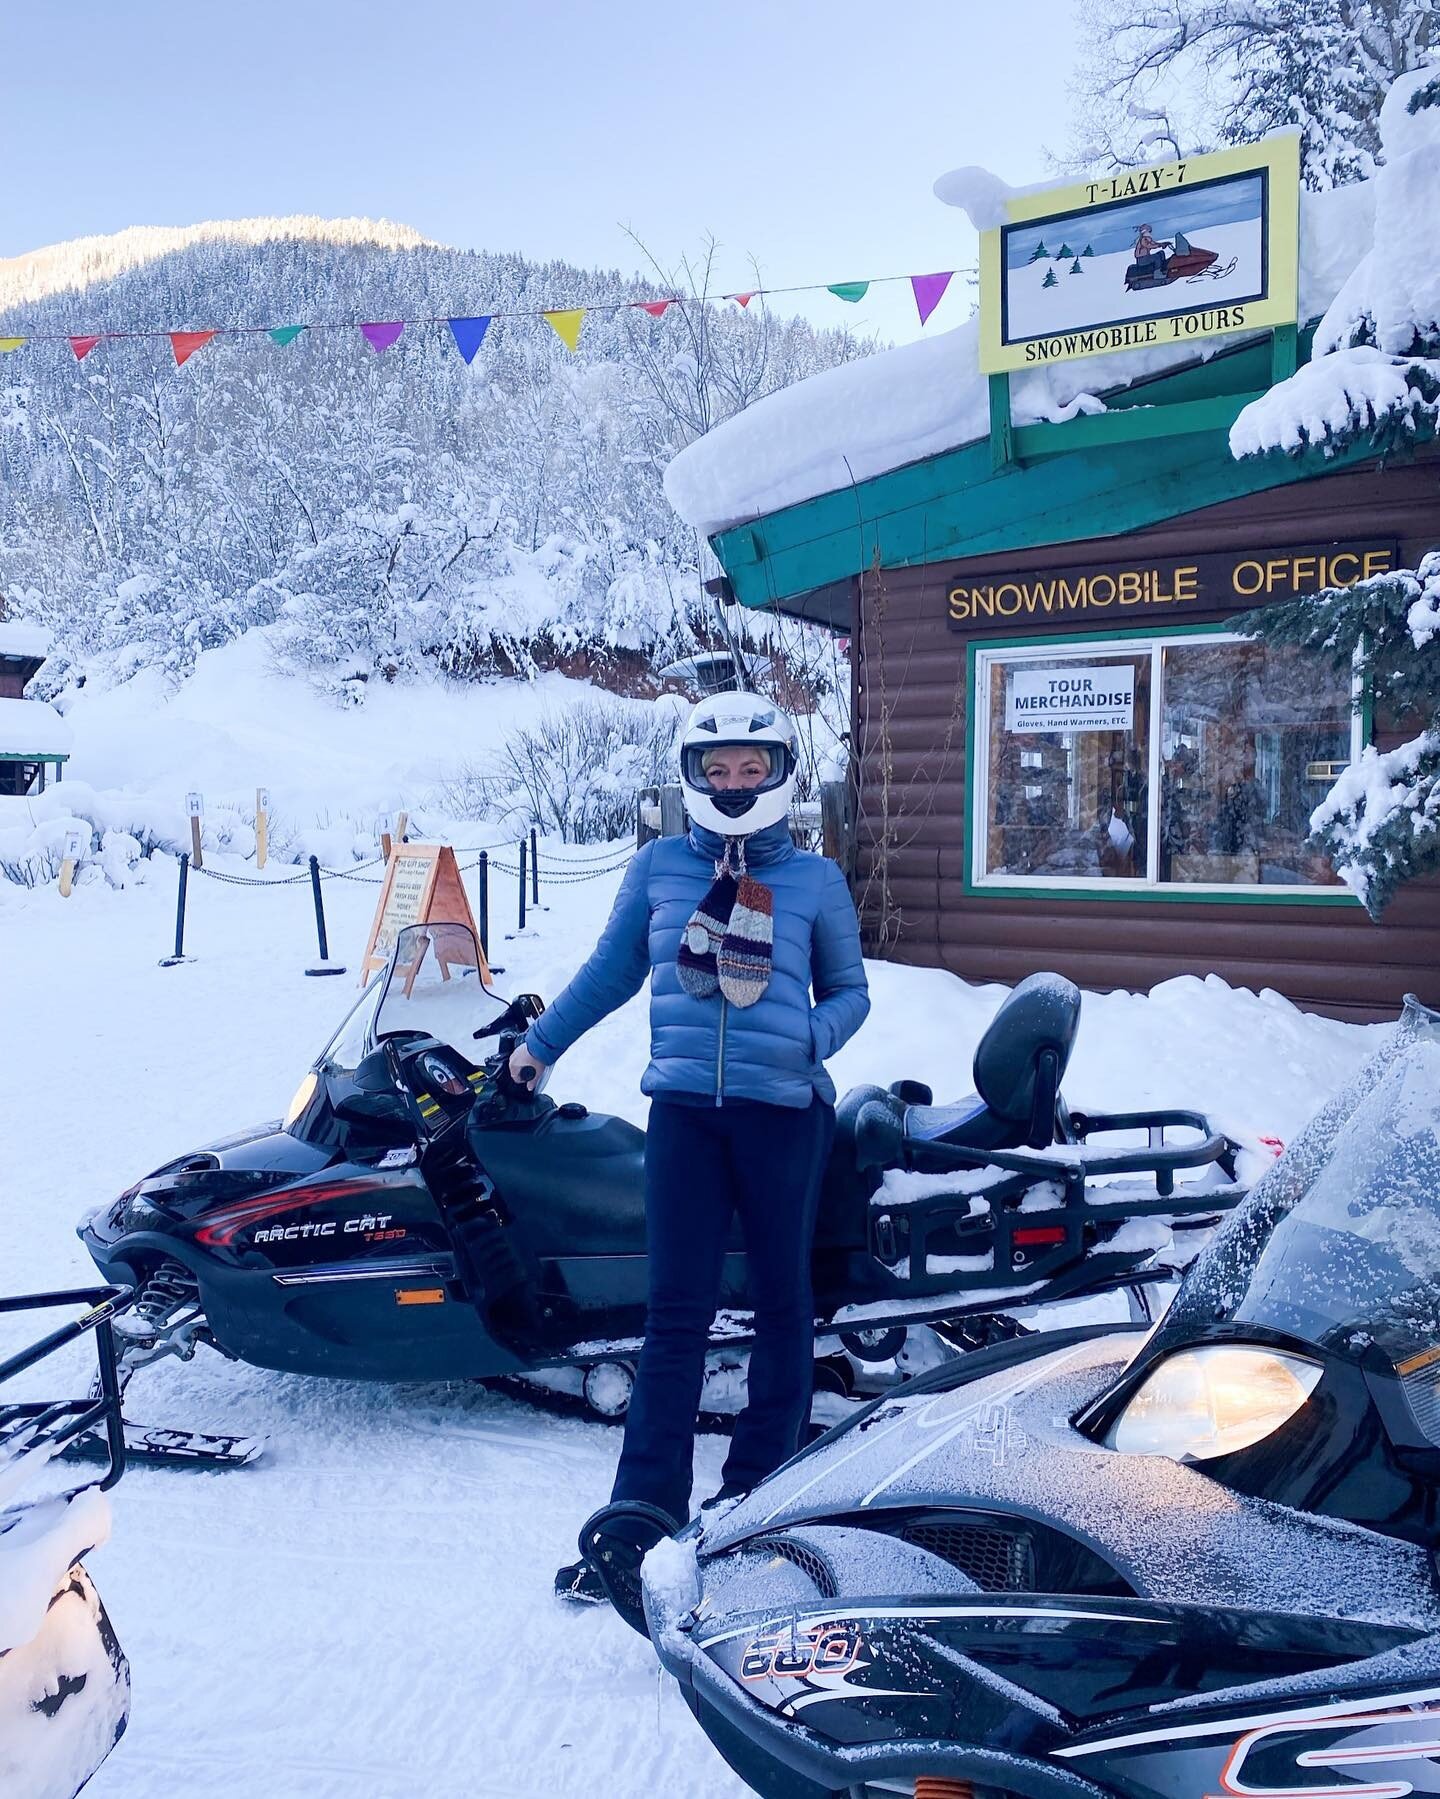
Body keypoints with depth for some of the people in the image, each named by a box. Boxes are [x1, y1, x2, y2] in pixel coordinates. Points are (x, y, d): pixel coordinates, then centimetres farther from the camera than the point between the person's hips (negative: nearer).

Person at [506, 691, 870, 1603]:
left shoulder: (817, 879, 4)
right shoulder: (659, 866, 7)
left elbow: (849, 988, 10)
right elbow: (613, 970, 18)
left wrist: (816, 1036, -11)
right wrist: (540, 1043, 24)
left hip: (785, 1110, 0)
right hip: (685, 1108, 0)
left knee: (781, 1303, 10)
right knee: (676, 1313, -1)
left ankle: (756, 1498, 25)